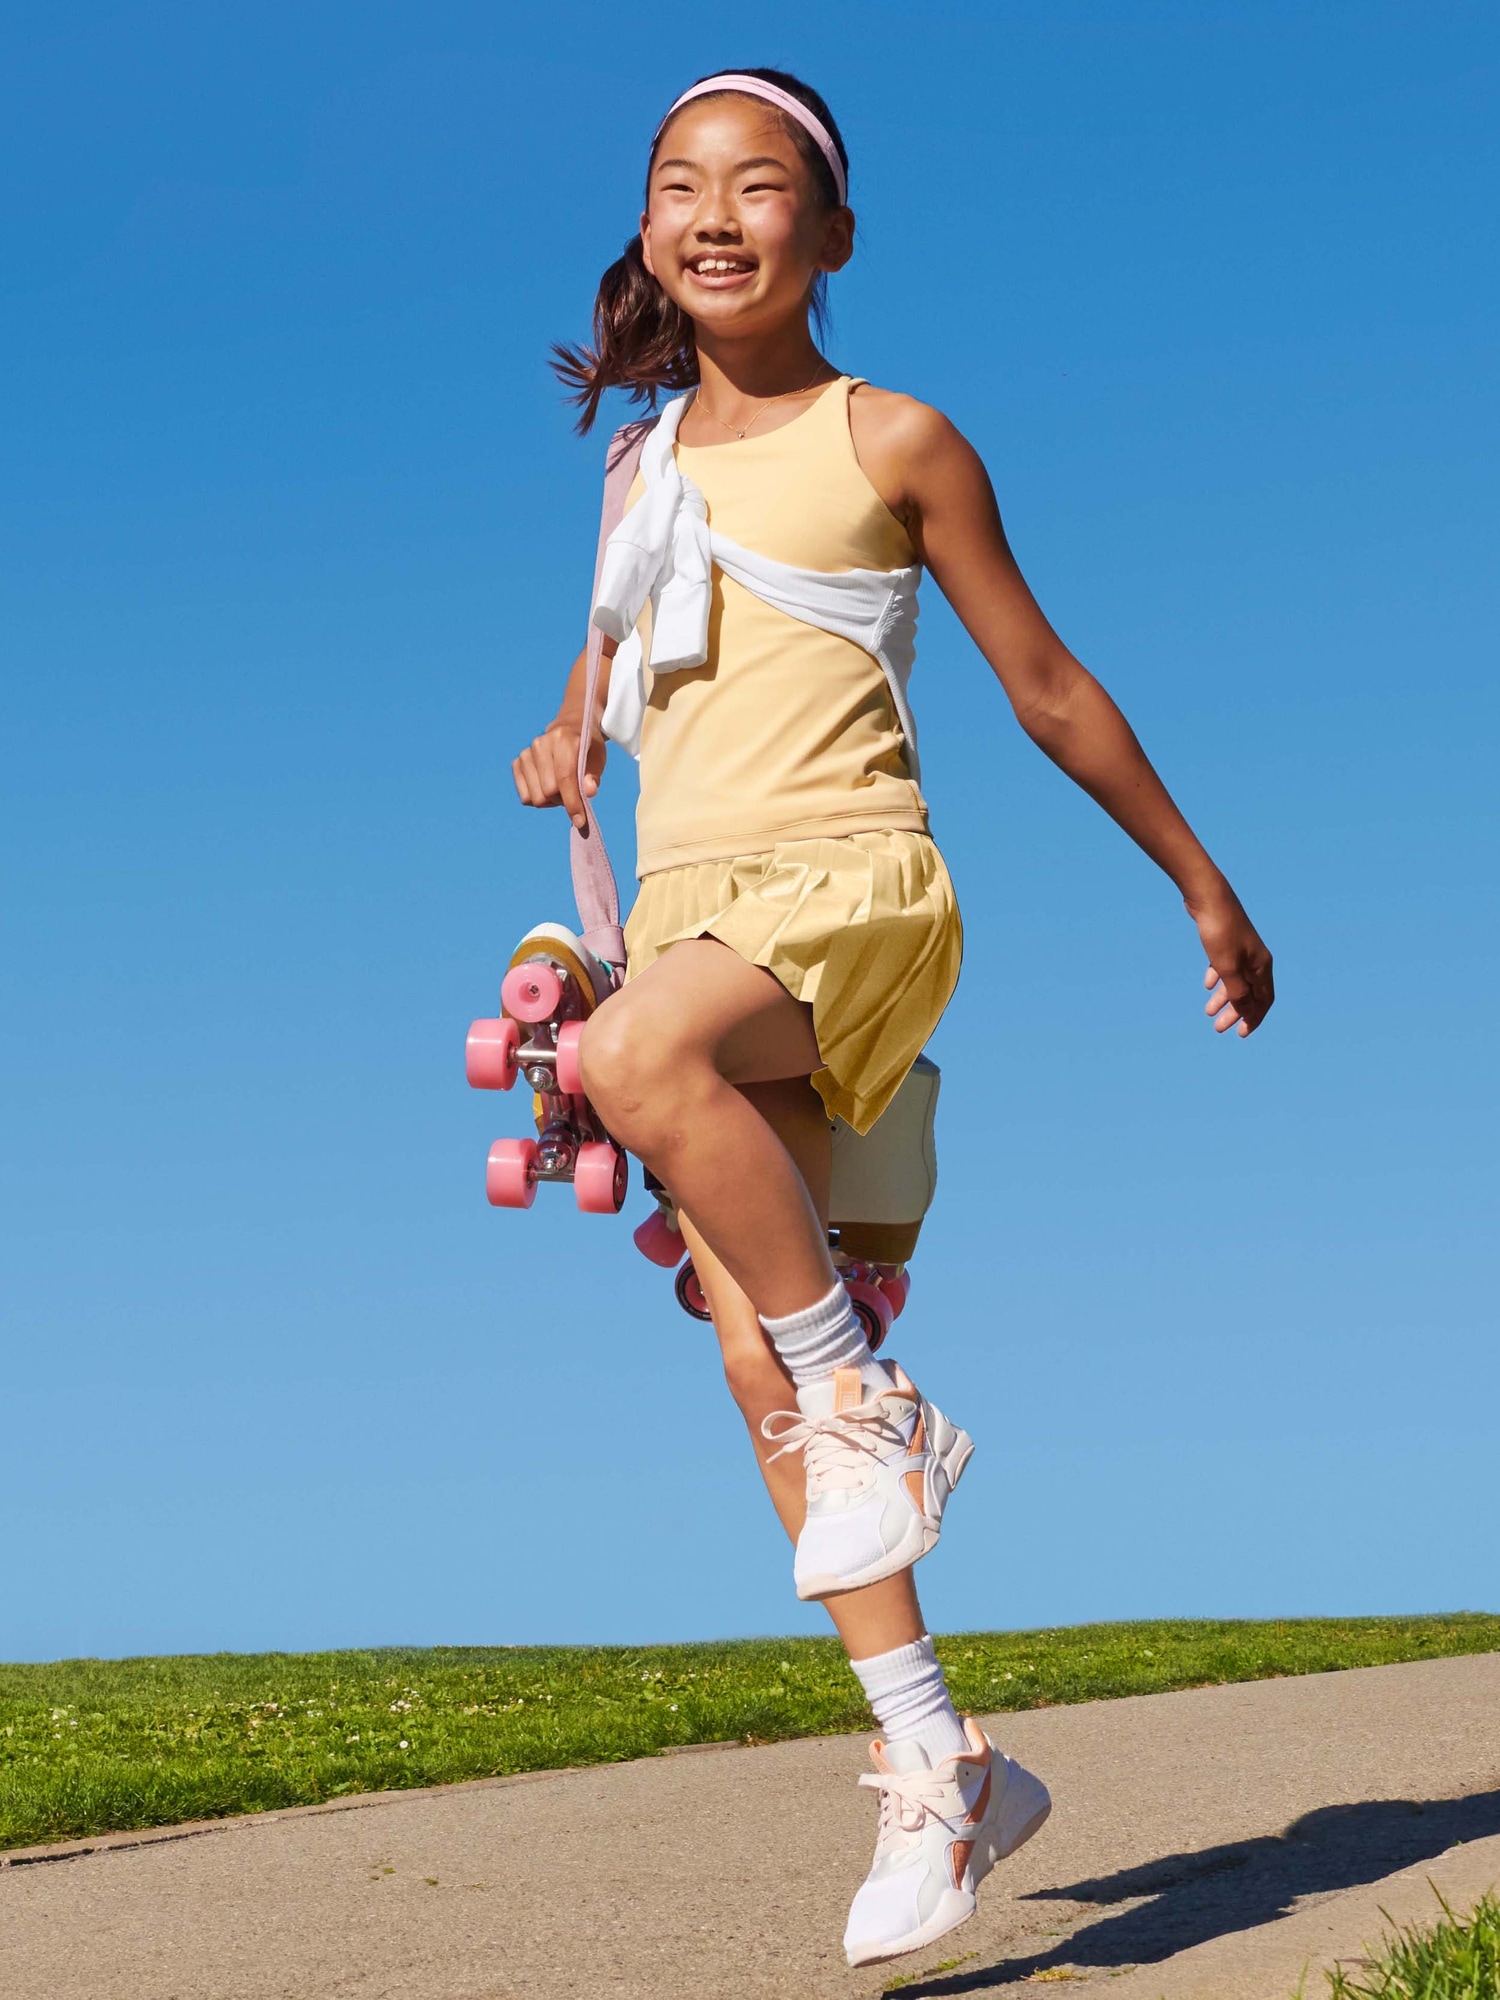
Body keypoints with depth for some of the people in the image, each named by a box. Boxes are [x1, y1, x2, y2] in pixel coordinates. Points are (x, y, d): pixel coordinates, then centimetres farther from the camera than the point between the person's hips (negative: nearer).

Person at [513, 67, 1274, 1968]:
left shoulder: (895, 441, 2)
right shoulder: (645, 460, 16)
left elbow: (1047, 687, 8)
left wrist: (1207, 887, 12)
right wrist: (568, 733, 12)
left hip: (849, 881, -5)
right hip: (686, 900, 6)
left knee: (636, 1056, -38)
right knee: (754, 1368, -3)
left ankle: (871, 1398, -18)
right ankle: (936, 1762, 4)